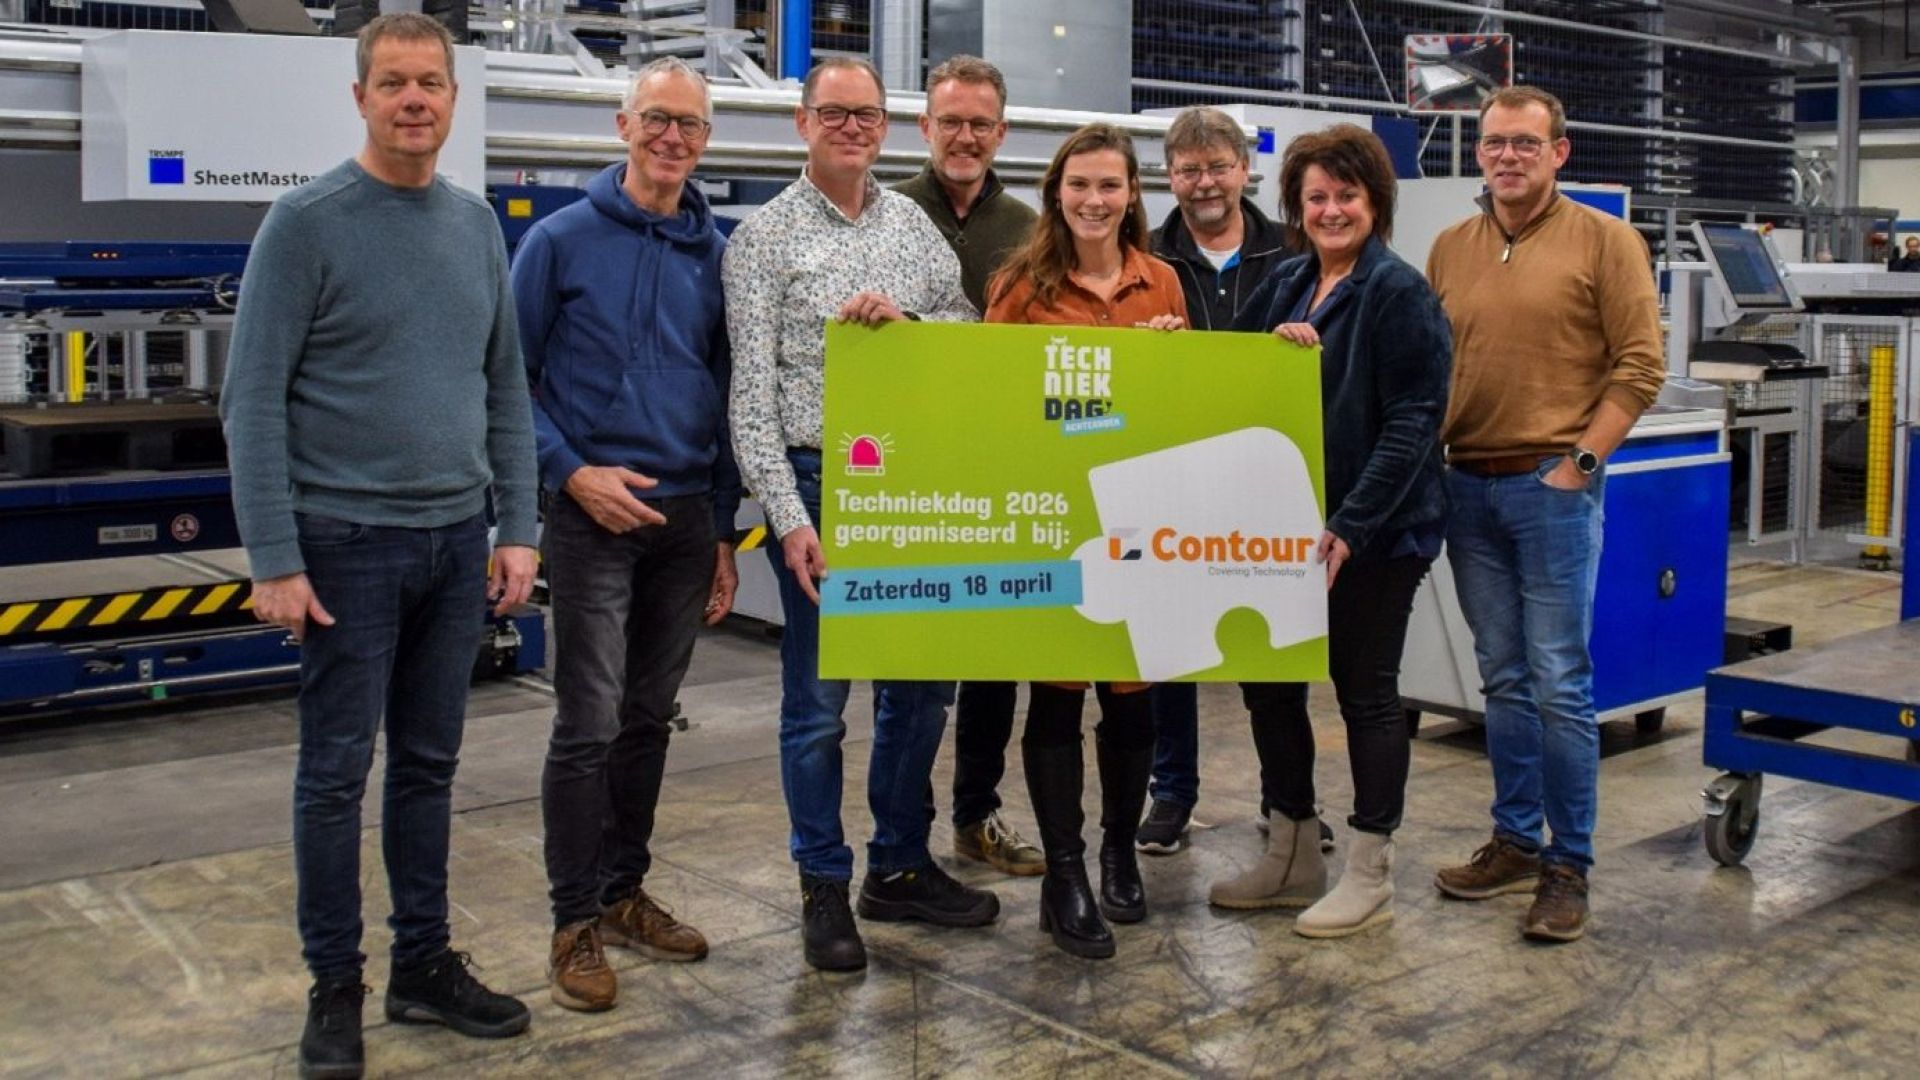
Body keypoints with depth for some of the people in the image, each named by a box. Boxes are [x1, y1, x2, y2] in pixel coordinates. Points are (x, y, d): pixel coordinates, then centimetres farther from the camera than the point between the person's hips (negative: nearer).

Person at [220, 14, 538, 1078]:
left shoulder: (477, 224, 9)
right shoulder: (307, 221, -7)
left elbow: (506, 390, 13)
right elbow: (253, 400, -9)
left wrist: (515, 528, 7)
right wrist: (274, 559, -13)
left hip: (456, 543, 5)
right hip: (348, 541, -5)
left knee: (429, 764, 13)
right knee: (336, 773, 4)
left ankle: (426, 964, 24)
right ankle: (335, 985, 17)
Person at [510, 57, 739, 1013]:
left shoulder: (715, 253, 8)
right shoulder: (562, 240, -3)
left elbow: (726, 395, 12)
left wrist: (724, 533, 10)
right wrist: (572, 472, -13)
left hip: (687, 516, 4)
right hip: (594, 513, -4)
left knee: (649, 719, 12)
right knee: (589, 726, -4)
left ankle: (624, 892, 26)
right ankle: (576, 923, 8)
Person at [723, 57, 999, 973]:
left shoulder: (914, 225, 11)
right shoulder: (764, 237, -2)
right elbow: (751, 393, -7)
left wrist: (905, 322, -13)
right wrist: (789, 516, -14)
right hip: (817, 485, -5)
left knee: (919, 684, 12)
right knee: (819, 699, 3)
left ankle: (900, 868, 28)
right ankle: (824, 888, 18)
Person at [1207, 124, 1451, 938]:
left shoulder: (1400, 293, -10)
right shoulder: (1284, 285, 11)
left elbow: (1414, 421, -17)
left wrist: (1351, 526, -22)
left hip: (1375, 532, -7)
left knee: (1365, 689, 3)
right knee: (1266, 680, 11)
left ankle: (1370, 877, 17)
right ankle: (1292, 857, 27)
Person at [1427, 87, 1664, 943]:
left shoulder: (1603, 241, -1)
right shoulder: (1450, 250, 12)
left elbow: (1639, 366, -6)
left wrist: (1579, 461, -11)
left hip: (1552, 486, -4)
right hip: (1468, 485, 5)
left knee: (1560, 685, -3)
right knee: (1503, 679, 12)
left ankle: (1570, 864, 8)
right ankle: (1515, 841, 23)